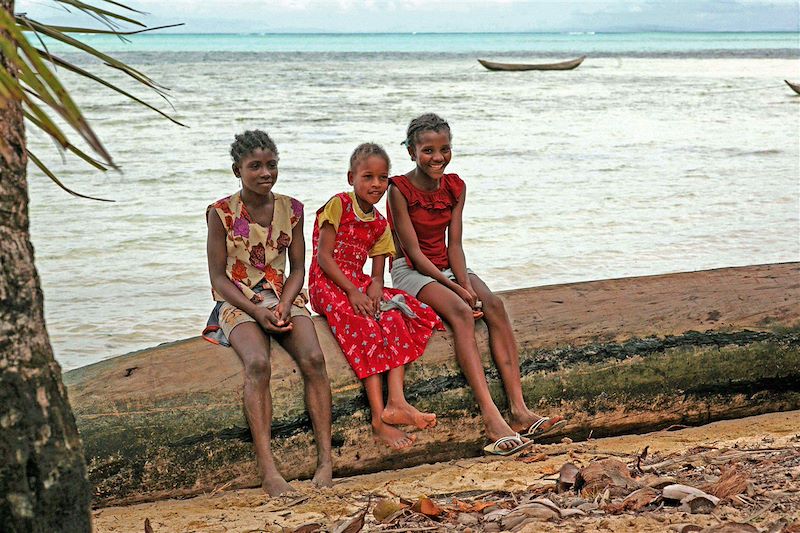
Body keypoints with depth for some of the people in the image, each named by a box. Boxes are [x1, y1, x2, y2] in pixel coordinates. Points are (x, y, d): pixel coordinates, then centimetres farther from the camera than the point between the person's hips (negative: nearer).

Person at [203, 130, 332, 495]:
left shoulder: (291, 210, 5)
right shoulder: (221, 213, -4)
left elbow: (297, 269, 8)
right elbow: (218, 276, -4)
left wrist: (283, 306, -12)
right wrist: (257, 312, -17)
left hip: (282, 298, 3)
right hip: (238, 302, -3)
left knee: (313, 358, -26)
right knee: (257, 363, -32)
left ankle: (325, 459, -23)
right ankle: (268, 471, -35)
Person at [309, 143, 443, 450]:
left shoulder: (380, 225, 13)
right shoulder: (339, 205, -6)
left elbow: (377, 274, 8)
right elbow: (323, 256, -12)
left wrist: (374, 289, -17)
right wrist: (352, 291, -20)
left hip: (359, 284, 7)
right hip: (327, 283, -6)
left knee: (397, 317, -20)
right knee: (366, 328, -29)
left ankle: (395, 402, -31)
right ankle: (379, 420, -32)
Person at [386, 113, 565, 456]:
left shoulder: (455, 187, 6)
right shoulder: (400, 190, -11)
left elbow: (454, 245, 1)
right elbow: (414, 252, -15)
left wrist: (466, 285, -18)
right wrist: (457, 289, -22)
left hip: (447, 267, 5)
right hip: (412, 271, -5)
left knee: (493, 305, -24)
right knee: (460, 312, -32)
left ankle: (518, 409, -33)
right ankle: (491, 418, -43)